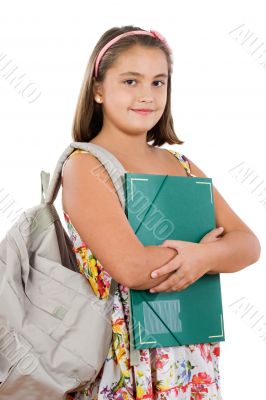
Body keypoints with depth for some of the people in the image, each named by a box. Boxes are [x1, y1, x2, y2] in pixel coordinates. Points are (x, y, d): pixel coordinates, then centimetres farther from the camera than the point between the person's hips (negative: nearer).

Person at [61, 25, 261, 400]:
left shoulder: (181, 165, 6)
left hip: (192, 356, 6)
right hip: (124, 359, -5)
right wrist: (209, 246, -12)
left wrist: (203, 257, -21)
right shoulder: (84, 166, -12)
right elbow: (131, 267, -25)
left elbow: (248, 245, -1)